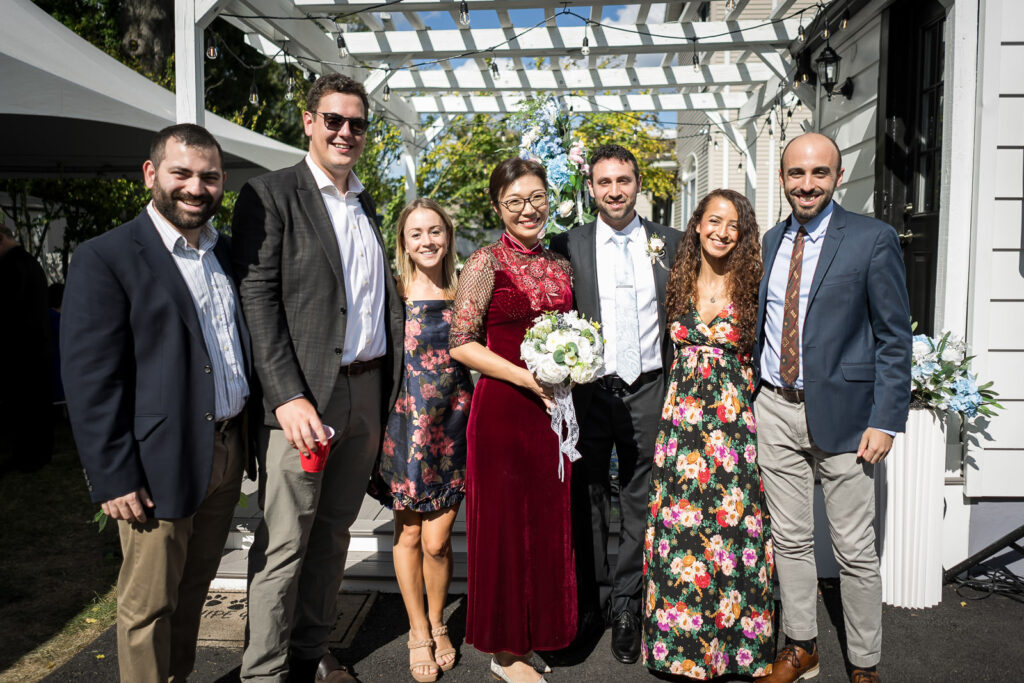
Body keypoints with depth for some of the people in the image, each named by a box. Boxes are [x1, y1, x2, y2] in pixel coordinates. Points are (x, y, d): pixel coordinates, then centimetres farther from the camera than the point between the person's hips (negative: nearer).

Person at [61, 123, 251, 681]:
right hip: (161, 464, -6)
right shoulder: (103, 260, -10)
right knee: (148, 605, 9)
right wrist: (114, 479, -15)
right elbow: (90, 381, -13)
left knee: (194, 590, 20)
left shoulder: (228, 253, 10)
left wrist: (254, 435, 11)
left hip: (227, 455, 6)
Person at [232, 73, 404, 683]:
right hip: (305, 396, -6)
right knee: (284, 543, 0)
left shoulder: (368, 204, 16)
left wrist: (388, 390, 10)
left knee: (334, 531, 16)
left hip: (367, 392, 7)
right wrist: (288, 396, -20)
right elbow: (259, 300, -12)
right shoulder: (271, 194, -4)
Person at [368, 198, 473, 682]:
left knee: (437, 540, 2)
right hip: (405, 424, -1)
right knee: (408, 535, 10)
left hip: (452, 424, 1)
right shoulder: (392, 293, -3)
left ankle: (437, 624, 30)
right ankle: (418, 630, 32)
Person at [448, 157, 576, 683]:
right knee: (504, 524, 4)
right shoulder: (486, 262, -6)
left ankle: (530, 636, 30)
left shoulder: (560, 265, 12)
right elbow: (461, 345, -10)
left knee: (546, 523, 12)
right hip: (501, 409, -5)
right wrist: (528, 378, -17)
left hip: (551, 408, 6)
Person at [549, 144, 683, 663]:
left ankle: (626, 603, 23)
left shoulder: (670, 244, 6)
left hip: (648, 391, 1)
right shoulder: (568, 245, 2)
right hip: (588, 391, 0)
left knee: (639, 503, 9)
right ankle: (593, 601, 26)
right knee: (587, 500, 10)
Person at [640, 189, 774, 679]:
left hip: (736, 424, -2)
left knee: (734, 529, 2)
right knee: (677, 529, 6)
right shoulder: (679, 284, 7)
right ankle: (680, 643, 23)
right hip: (681, 419, 3)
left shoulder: (752, 287, -1)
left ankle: (737, 643, 21)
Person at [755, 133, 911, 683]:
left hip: (841, 414, -4)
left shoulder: (873, 239, -6)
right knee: (790, 539, 14)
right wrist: (749, 397, 10)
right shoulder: (771, 240, 9)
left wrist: (885, 421, -12)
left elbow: (894, 338, -7)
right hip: (775, 411, 5)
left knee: (855, 550, 6)